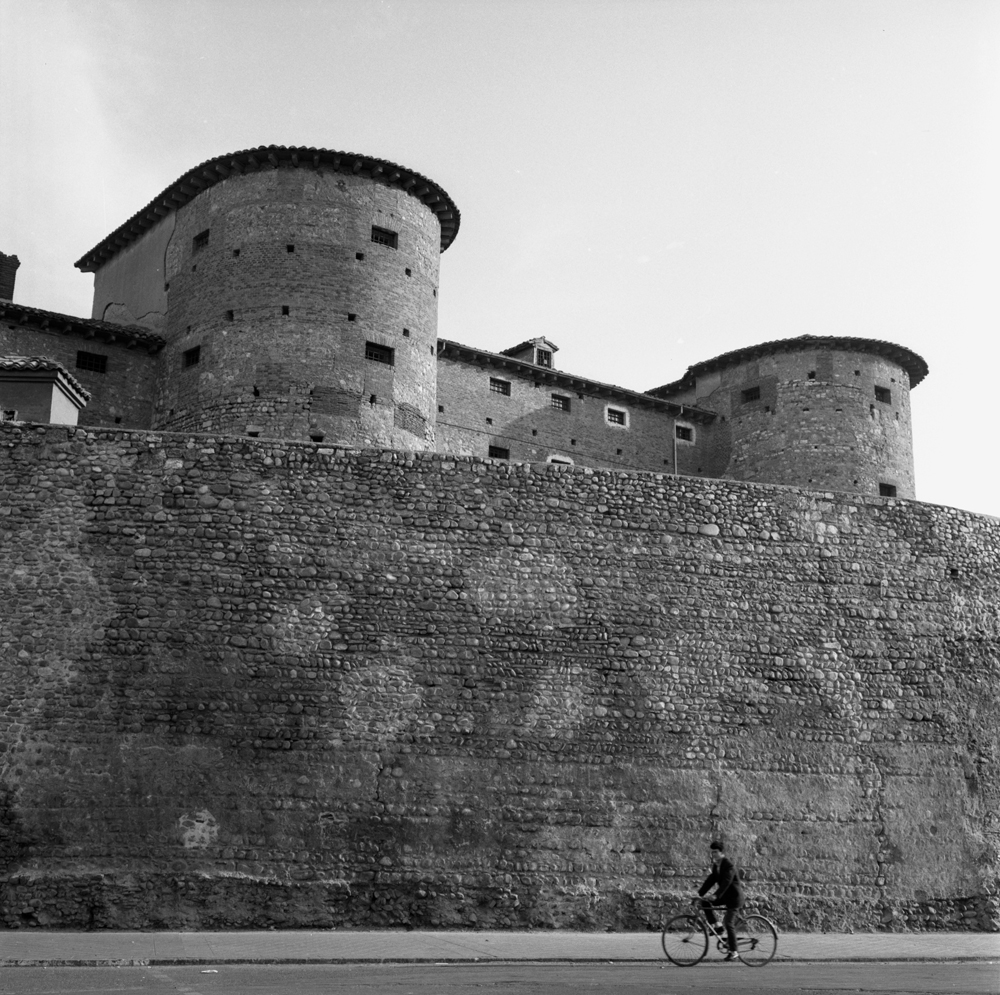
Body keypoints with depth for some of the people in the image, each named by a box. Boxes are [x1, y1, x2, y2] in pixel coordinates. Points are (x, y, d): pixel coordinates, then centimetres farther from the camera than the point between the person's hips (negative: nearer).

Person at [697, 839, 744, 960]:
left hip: (734, 896, -8)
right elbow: (711, 879, 4)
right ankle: (714, 926, 3)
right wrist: (700, 893, -5)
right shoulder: (716, 864, 5)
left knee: (729, 923, -10)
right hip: (725, 895, 8)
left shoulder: (729, 865, -21)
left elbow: (726, 882, -30)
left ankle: (733, 951, 0)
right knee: (705, 902, -7)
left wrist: (716, 896, -40)